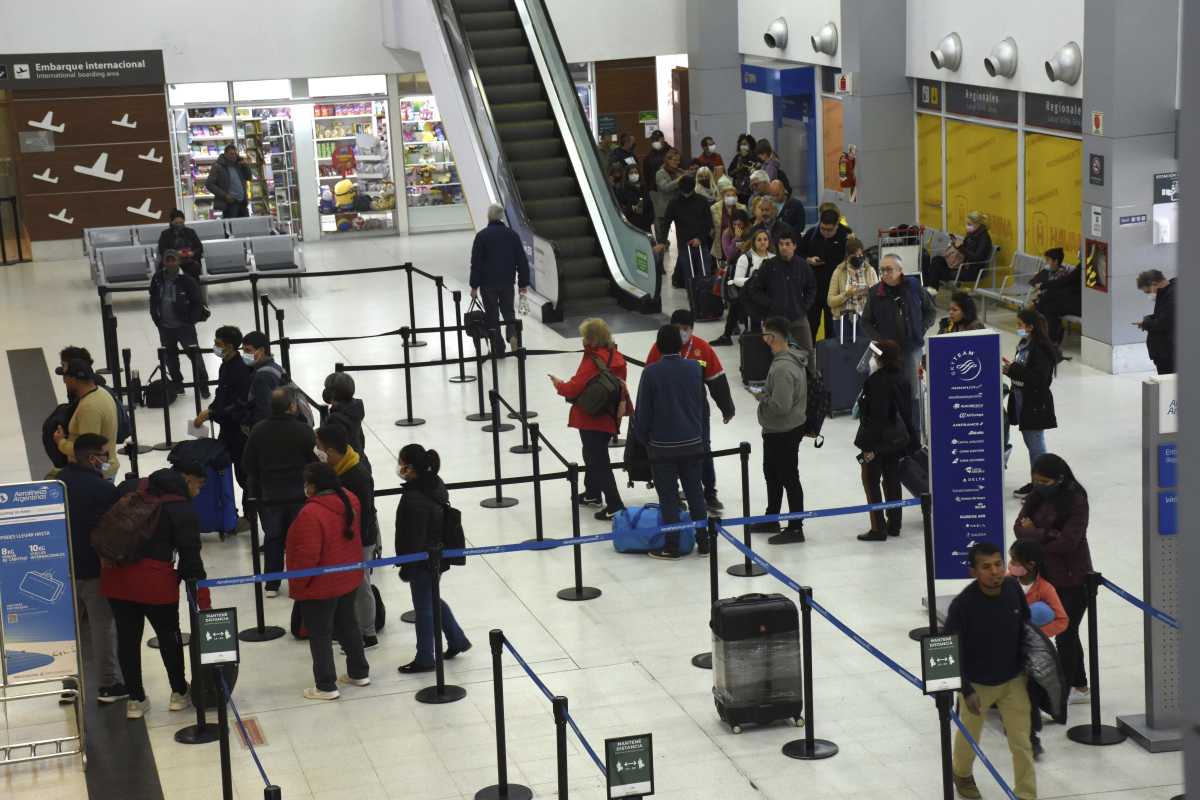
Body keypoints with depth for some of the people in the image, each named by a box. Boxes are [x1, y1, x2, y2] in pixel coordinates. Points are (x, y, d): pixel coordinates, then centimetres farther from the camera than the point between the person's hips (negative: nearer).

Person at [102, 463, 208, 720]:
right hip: (154, 578, -5)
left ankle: (136, 699, 19)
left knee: (127, 637, 11)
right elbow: (190, 556, -8)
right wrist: (203, 599, -7)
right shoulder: (183, 511, -5)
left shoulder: (136, 491, 11)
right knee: (169, 635, 14)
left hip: (116, 574, 5)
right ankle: (179, 693, 27)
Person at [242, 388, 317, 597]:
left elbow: (247, 463, 1)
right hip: (299, 493, -2)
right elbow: (316, 460, -9)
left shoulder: (258, 431, -6)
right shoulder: (303, 431, -15)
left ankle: (271, 584, 16)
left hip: (268, 495, 2)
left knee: (272, 537, 14)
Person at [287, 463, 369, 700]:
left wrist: (296, 585, -14)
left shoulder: (310, 514, -28)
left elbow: (307, 556, -25)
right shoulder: (349, 501, -4)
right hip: (349, 580, 8)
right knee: (348, 625, 22)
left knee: (320, 635, 5)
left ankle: (326, 686, 12)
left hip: (320, 587, -8)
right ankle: (359, 673, 33)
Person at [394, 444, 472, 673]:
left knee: (423, 607, 6)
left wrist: (406, 568, -15)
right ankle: (457, 640, 37)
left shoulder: (414, 499, -29)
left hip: (422, 560, -9)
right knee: (432, 599, 27)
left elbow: (414, 538, -23)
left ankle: (425, 659, 20)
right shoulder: (435, 485, -1)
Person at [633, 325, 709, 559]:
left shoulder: (651, 372, -13)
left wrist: (642, 437, 9)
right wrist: (703, 437, 17)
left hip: (663, 445, -4)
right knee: (695, 493, 12)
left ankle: (671, 546, 5)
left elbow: (643, 410, -8)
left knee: (668, 497, 2)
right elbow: (703, 406, 7)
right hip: (693, 443, 4)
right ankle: (703, 542, 16)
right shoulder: (694, 368, 0)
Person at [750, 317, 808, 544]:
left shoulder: (783, 368, -29)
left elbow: (780, 405, -32)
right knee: (771, 473, 24)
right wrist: (765, 393, 4)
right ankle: (771, 519, 40)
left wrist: (761, 397, -16)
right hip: (776, 431, 10)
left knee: (789, 478, 3)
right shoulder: (792, 357, 3)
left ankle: (795, 528, 15)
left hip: (784, 433, -10)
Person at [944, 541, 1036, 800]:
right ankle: (962, 774, 51)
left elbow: (1025, 624, 5)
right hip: (977, 683, -2)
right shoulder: (963, 604, -29)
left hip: (1013, 680, 2)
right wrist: (966, 691, -21)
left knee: (1021, 741, 2)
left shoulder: (1013, 588, -15)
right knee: (969, 735, 22)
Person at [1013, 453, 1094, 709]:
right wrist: (1047, 536, -22)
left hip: (1072, 579, -7)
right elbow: (1019, 528, -7)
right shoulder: (1036, 497, 3)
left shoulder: (1076, 501, -17)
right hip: (1045, 575, 7)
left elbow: (1067, 542, -25)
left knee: (1065, 633, 0)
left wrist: (1034, 535, -14)